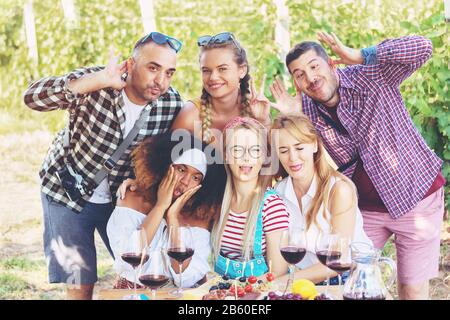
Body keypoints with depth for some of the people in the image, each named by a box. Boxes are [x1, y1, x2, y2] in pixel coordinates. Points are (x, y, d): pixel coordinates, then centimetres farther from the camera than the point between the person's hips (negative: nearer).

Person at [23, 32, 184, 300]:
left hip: (120, 196, 3)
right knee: (80, 286, -2)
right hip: (68, 191, -3)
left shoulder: (172, 104, -15)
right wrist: (99, 80, -46)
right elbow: (33, 97, -38)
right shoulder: (96, 84, -24)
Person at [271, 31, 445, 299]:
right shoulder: (307, 110, -6)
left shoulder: (371, 77, -17)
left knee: (413, 290, 6)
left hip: (416, 195, -4)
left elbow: (422, 48, -29)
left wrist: (360, 56, -30)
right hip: (366, 207, 4)